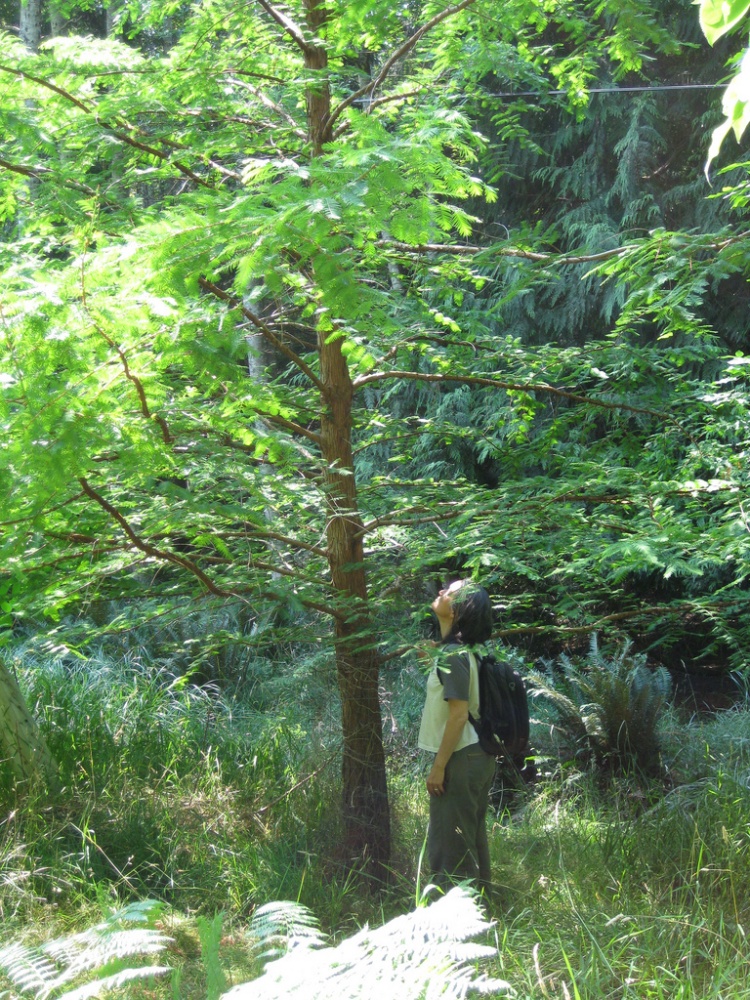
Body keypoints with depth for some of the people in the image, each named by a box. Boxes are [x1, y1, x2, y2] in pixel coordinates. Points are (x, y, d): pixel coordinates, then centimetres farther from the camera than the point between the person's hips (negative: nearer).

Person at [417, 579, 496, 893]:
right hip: (476, 757, 10)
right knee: (471, 841, 18)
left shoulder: (453, 655, -19)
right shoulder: (460, 650, 10)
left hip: (460, 759, -10)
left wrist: (439, 766, -19)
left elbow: (458, 715, -22)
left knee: (449, 846, -3)